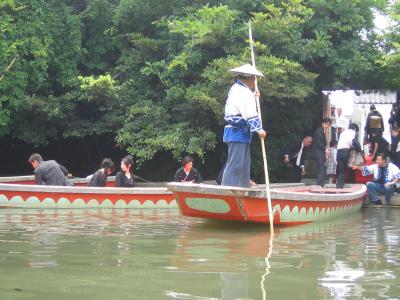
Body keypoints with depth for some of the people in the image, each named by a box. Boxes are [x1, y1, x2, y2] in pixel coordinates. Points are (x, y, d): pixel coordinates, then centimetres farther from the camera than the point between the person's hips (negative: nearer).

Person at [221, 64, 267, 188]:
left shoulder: (235, 89, 17)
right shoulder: (244, 92, -14)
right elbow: (250, 113, -20)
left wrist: (253, 97, 23)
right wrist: (259, 129, -19)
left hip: (234, 130, 11)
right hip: (238, 132, -11)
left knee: (244, 163, 15)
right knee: (235, 163, -12)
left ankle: (243, 187, 19)